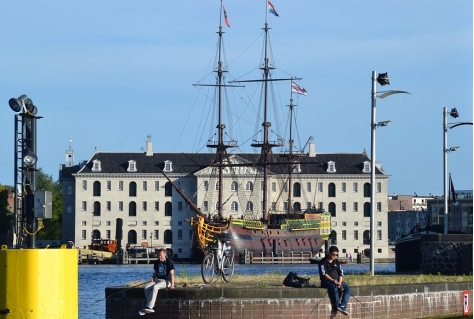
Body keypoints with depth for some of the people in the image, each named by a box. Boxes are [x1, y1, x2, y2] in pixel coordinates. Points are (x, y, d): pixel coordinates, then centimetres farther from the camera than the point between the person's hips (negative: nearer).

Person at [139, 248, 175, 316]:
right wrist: (152, 278, 0)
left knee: (155, 287, -35)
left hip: (166, 280, -7)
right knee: (146, 287, -21)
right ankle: (150, 307, -25)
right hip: (158, 279, 7)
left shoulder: (169, 262, -7)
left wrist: (172, 285, -21)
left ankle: (149, 307, -38)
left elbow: (171, 274, -12)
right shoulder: (156, 262, 12)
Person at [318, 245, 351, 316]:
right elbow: (324, 274, -15)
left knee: (347, 288, -19)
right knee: (334, 288, -37)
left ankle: (342, 306, -32)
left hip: (337, 280, 6)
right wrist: (334, 281, -27)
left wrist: (339, 282, -11)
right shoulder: (323, 262, -4)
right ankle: (336, 307, -33)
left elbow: (341, 273, 9)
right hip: (326, 281, -6)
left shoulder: (337, 262, 14)